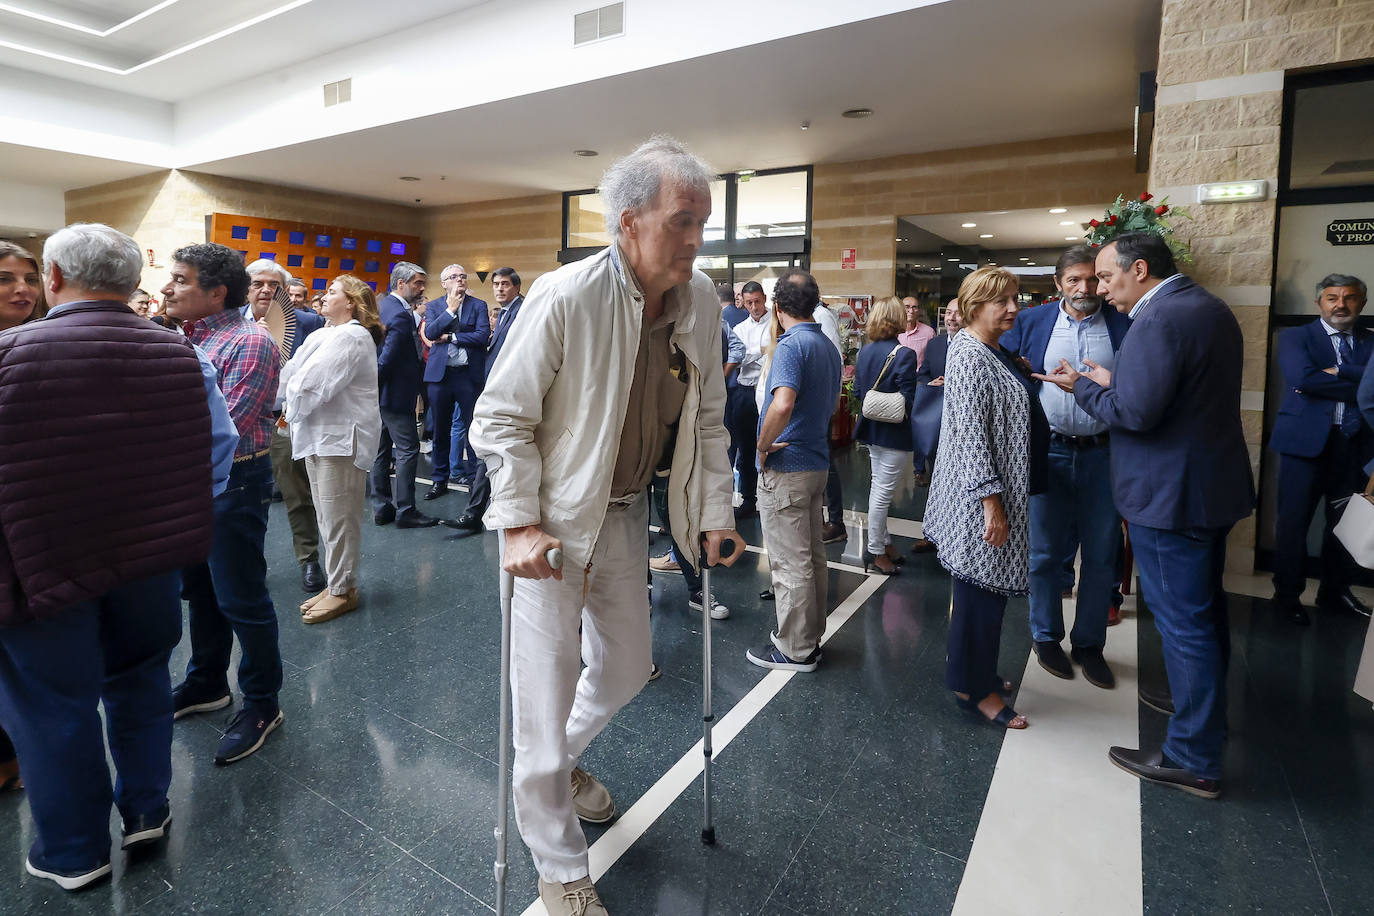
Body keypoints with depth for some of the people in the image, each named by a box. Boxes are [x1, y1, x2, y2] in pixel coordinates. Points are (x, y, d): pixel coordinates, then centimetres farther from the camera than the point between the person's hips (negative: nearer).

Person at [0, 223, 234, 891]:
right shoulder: (178, 354, -7)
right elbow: (219, 448, 0)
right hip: (150, 557, 3)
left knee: (54, 704, 14)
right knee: (139, 681, 22)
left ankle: (73, 853, 31)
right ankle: (146, 812, 38)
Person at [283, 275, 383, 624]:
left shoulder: (349, 337, -14)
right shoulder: (327, 335, 19)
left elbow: (309, 385, -17)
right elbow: (294, 375, 13)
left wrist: (292, 410, -1)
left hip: (341, 438, -10)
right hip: (321, 435, 10)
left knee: (338, 517, -3)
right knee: (328, 516, 15)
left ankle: (343, 590, 8)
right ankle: (336, 585, 25)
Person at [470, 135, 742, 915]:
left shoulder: (702, 301, -6)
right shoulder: (565, 297, -22)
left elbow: (708, 418, 4)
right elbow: (502, 418, -16)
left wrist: (715, 510, 2)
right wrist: (520, 525, -21)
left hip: (627, 513, 6)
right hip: (552, 518, -5)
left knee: (627, 669, 19)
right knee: (547, 692, 4)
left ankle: (563, 761, 53)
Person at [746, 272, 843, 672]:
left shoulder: (791, 345, -18)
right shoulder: (828, 346, 11)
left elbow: (782, 404, -34)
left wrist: (762, 446, -20)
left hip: (785, 468, -9)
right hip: (817, 462, 9)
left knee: (789, 562, 1)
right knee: (813, 556, 17)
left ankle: (794, 649, 13)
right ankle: (810, 637, 31)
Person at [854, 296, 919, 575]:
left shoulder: (865, 351, 3)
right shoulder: (904, 354, -18)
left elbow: (857, 391, 7)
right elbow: (908, 399, -20)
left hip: (871, 428, 7)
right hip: (895, 433, -7)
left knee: (878, 487, 18)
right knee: (883, 491, 1)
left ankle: (884, 542, 31)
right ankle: (876, 552, 11)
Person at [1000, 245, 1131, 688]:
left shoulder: (1125, 327, 3)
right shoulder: (1030, 323, 4)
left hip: (1103, 455, 1)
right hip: (1047, 453, 0)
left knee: (1101, 556, 9)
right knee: (1044, 553, 9)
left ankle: (1089, 643, 26)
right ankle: (1047, 637, 27)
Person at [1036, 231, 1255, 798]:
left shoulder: (1159, 320, -21)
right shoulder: (1211, 308, 11)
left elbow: (1135, 412, -26)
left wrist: (1083, 387, -10)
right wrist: (1115, 382, 6)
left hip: (1170, 496, -10)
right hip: (1215, 485, 10)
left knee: (1182, 621, -1)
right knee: (1206, 610, 24)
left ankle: (1193, 760, 12)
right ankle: (1207, 711, 44)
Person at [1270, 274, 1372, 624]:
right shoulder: (1295, 337, 2)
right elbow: (1303, 378, -16)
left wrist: (1336, 372, -14)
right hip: (1306, 441, -4)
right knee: (1294, 520, 2)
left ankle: (1334, 592, 27)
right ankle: (1287, 594, 14)